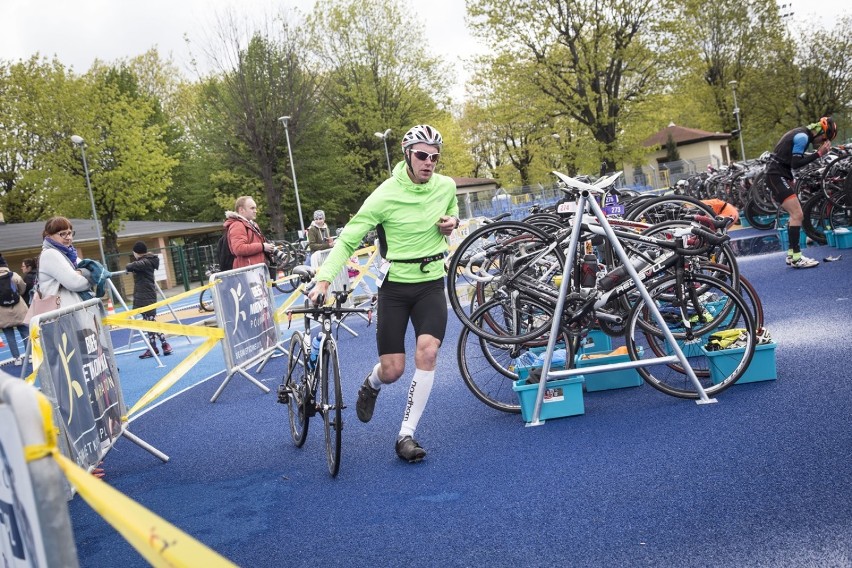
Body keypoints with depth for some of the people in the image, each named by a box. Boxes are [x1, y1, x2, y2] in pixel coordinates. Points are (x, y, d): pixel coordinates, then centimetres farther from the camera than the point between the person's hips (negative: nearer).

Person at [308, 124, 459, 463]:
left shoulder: (446, 186, -2)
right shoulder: (386, 195, -15)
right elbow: (348, 240, -15)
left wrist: (452, 221, -3)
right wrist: (324, 278, -27)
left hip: (432, 285, 3)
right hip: (395, 286, -2)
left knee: (427, 353, -20)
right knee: (392, 371, -2)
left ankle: (406, 436, -6)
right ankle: (370, 386, 39)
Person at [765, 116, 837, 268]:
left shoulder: (802, 134, 14)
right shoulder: (803, 136, -16)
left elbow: (795, 158, 13)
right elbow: (796, 163, -21)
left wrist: (817, 153, 4)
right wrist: (819, 153, -20)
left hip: (781, 175, 10)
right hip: (777, 176, -10)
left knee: (796, 215, 12)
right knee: (797, 215, -14)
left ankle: (791, 254, 16)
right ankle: (796, 258, -13)